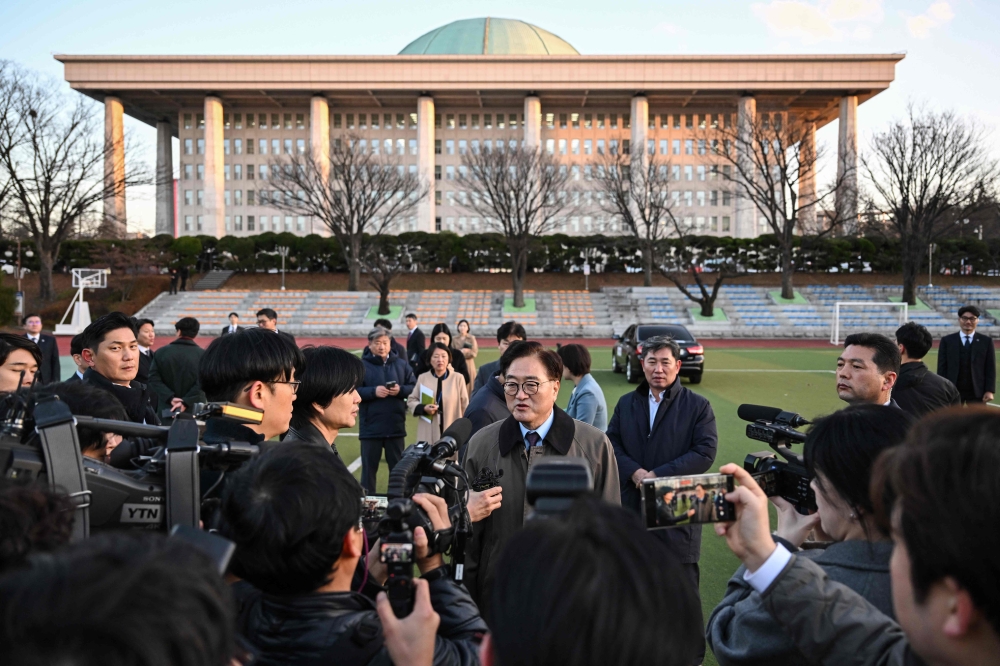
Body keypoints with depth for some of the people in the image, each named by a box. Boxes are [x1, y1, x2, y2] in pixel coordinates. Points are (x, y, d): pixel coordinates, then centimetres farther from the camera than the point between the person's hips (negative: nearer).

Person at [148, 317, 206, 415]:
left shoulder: (161, 352, 3)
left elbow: (154, 379, -3)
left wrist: (170, 398, -11)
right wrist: (186, 402, -17)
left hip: (167, 407, 2)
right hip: (194, 409, -2)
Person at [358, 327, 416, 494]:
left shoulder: (401, 364, 7)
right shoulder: (362, 365, -2)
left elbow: (414, 387, 5)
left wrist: (400, 390, -13)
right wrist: (373, 391, -21)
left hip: (396, 426, 3)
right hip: (371, 427, -3)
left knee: (398, 466, 12)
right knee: (369, 466, 6)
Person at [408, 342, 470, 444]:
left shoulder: (458, 378, -2)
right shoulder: (423, 378, 1)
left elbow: (465, 406, 4)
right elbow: (411, 400, 11)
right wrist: (423, 408, -9)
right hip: (428, 434, 1)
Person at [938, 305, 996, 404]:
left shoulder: (986, 341, 4)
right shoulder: (947, 341, 3)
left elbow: (990, 368, 2)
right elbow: (942, 368, 2)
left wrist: (990, 391, -6)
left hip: (977, 392, 0)